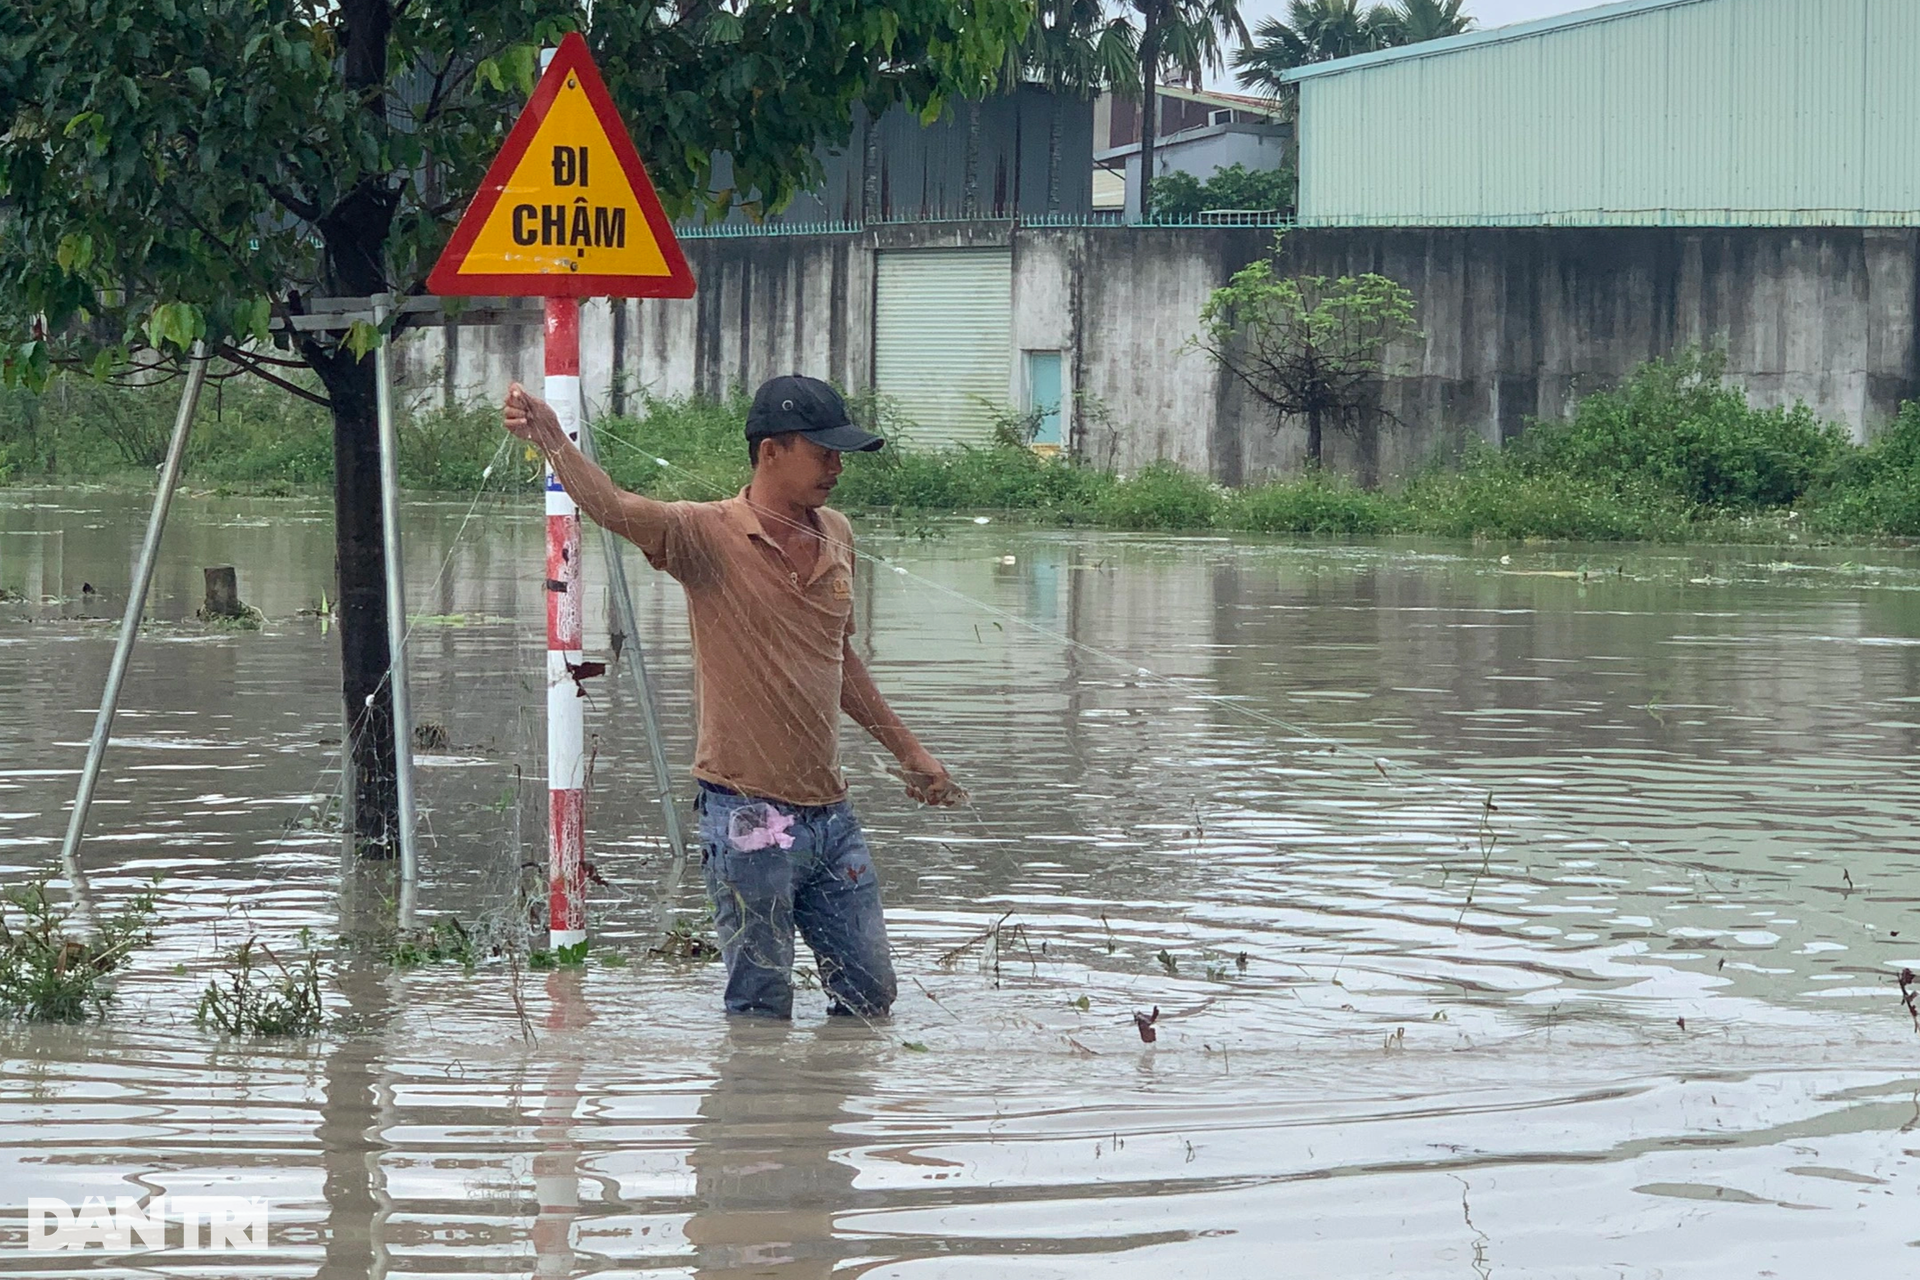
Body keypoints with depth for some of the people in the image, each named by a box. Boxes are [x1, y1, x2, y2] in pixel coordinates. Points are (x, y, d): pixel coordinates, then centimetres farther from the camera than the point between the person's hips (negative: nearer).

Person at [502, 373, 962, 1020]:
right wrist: (551, 439, -46)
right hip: (749, 815, -6)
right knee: (761, 1008, 0)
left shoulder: (836, 535, 10)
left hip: (830, 813, 6)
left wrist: (907, 749, 28)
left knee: (869, 995, 14)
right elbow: (613, 507, -28)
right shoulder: (709, 535, -10)